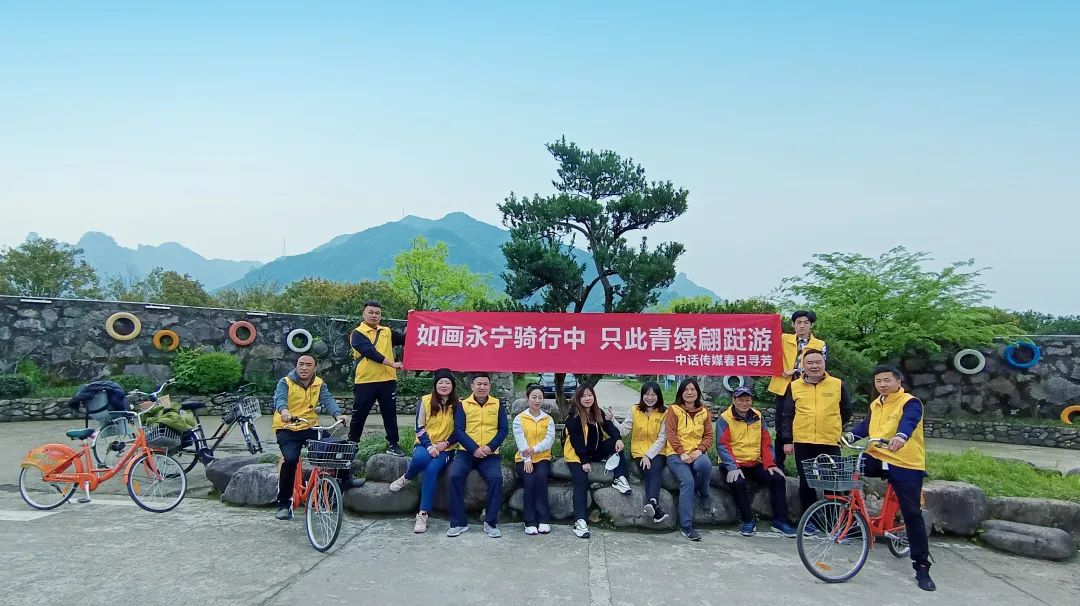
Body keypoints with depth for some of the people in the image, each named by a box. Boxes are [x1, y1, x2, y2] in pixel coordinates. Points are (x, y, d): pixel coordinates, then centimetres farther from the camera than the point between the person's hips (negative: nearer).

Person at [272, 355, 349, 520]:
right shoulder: (285, 382, -3)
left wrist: (338, 414, -33)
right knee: (290, 459, -26)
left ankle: (345, 480, 14)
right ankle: (283, 504, -10)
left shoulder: (319, 384, 6)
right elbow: (279, 398, -22)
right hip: (287, 429, -3)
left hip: (310, 428, 3)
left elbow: (328, 400, -11)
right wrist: (284, 411, -46)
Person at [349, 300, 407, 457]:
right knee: (359, 415, 7)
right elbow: (369, 352, -16)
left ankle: (392, 444, 18)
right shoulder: (358, 333, -3)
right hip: (365, 381, -4)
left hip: (387, 380, 4)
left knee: (390, 414, 9)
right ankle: (351, 445, 21)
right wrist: (392, 364, -21)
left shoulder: (387, 332, 14)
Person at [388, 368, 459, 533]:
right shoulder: (426, 401, 1)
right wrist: (429, 446, -13)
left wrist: (446, 443, -10)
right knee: (420, 458, -37)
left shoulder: (457, 404, 3)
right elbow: (419, 428, 0)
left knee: (432, 469, -31)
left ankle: (423, 514, -25)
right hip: (425, 445, 0)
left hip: (445, 449, 0)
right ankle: (405, 478, -3)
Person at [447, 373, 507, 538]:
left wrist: (490, 447, -13)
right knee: (455, 476, -26)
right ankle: (459, 522, -13)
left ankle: (491, 523, -11)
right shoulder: (463, 405, 6)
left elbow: (503, 429, 3)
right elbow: (458, 430, -3)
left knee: (496, 478, -27)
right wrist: (474, 449, -16)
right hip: (466, 452, 0)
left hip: (490, 454, 0)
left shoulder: (497, 404, 9)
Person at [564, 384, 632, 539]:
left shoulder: (597, 413, 8)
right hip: (576, 455, -6)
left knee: (616, 443, -15)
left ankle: (620, 479, -19)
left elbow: (609, 426, -4)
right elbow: (576, 440, -18)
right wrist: (584, 461, -22)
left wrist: (618, 438, -25)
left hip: (594, 452, 6)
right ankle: (580, 521, -29)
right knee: (581, 483, -24)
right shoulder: (574, 416, -13)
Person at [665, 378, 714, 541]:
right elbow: (671, 434, -4)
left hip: (696, 453, 2)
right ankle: (686, 526, -21)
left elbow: (708, 435, 10)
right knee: (687, 481, -27)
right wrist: (682, 453, -15)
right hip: (677, 454, -2)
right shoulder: (674, 410, 3)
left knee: (705, 464, -35)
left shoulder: (704, 412, 14)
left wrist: (700, 450, -9)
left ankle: (703, 492, -1)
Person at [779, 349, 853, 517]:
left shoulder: (838, 385, 2)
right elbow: (788, 415, 6)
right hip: (803, 443, 1)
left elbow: (846, 412, 15)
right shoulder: (794, 386, 4)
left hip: (830, 443, -1)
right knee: (806, 482, 6)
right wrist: (787, 440, 2)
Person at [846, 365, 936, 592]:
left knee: (912, 515, -2)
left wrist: (901, 436, -52)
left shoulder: (910, 402, -10)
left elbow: (909, 421, -30)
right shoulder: (875, 405, 13)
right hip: (877, 459, 5)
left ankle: (922, 567, 8)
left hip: (906, 465, -5)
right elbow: (866, 427, 18)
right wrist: (851, 435, -3)